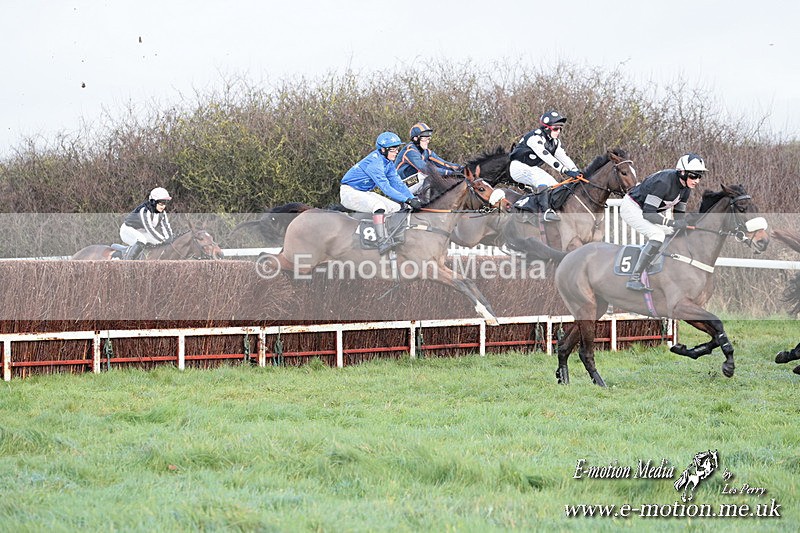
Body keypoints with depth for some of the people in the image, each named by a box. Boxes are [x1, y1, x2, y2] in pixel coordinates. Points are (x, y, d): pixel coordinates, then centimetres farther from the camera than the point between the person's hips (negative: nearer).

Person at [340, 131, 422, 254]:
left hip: (364, 193, 10)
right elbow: (386, 187, -30)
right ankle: (382, 241, -39)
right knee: (379, 205, -35)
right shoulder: (374, 162, -25)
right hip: (349, 193, -10)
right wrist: (407, 200, -32)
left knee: (396, 207, -3)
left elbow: (397, 183, 2)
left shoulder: (388, 163, 5)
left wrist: (413, 199, -11)